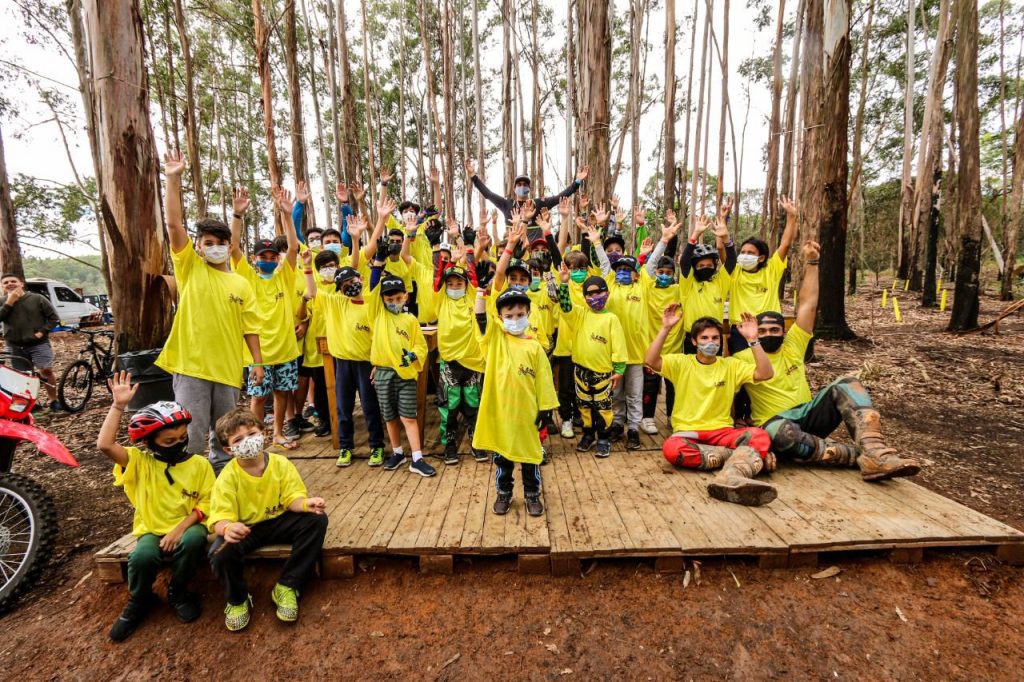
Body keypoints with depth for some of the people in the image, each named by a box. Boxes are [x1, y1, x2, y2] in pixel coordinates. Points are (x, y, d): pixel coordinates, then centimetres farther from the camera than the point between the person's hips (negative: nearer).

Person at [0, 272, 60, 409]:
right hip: (14, 346, 3)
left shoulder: (37, 298, -2)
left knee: (46, 371, -8)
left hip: (38, 343, -3)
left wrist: (42, 331, -11)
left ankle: (53, 400, 3)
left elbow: (54, 317, 0)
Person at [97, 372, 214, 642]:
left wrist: (180, 528, -18)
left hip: (187, 526, 0)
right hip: (152, 529, 1)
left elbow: (206, 503, -4)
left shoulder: (199, 464, -4)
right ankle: (139, 601, 7)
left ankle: (178, 592, -2)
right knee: (142, 557, -31)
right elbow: (105, 445, -21)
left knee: (194, 540, -34)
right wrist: (118, 406, -23)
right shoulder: (140, 462, -4)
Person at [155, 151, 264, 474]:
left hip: (228, 366, 3)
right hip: (191, 364, -2)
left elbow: (250, 326, 6)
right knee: (191, 433, 0)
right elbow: (174, 224, -7)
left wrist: (258, 361, 1)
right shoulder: (190, 268, 3)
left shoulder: (242, 284, 7)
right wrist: (173, 179, -11)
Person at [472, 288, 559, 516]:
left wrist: (545, 408, -3)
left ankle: (532, 495, 31)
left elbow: (543, 379, -1)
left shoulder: (534, 347, -2)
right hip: (500, 411, 1)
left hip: (526, 412, 0)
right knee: (502, 456, 15)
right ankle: (503, 494, 34)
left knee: (530, 454, 13)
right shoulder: (495, 338, 0)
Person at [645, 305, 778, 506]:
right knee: (672, 448, -37)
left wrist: (753, 340, -13)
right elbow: (651, 361, -16)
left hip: (722, 431, 2)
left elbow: (765, 373, -6)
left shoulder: (731, 365, 8)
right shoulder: (681, 362, 2)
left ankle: (731, 478, -55)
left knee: (760, 436, -28)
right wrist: (665, 329, -22)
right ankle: (746, 456, -23)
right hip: (687, 431, -2)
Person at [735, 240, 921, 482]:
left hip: (809, 415, 5)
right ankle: (859, 456, -27)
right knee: (779, 431, -41)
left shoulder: (792, 346, 12)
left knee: (846, 386, -19)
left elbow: (808, 305, 8)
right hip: (777, 424, -5)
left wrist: (811, 263, 6)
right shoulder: (745, 358, 2)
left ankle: (876, 455, -35)